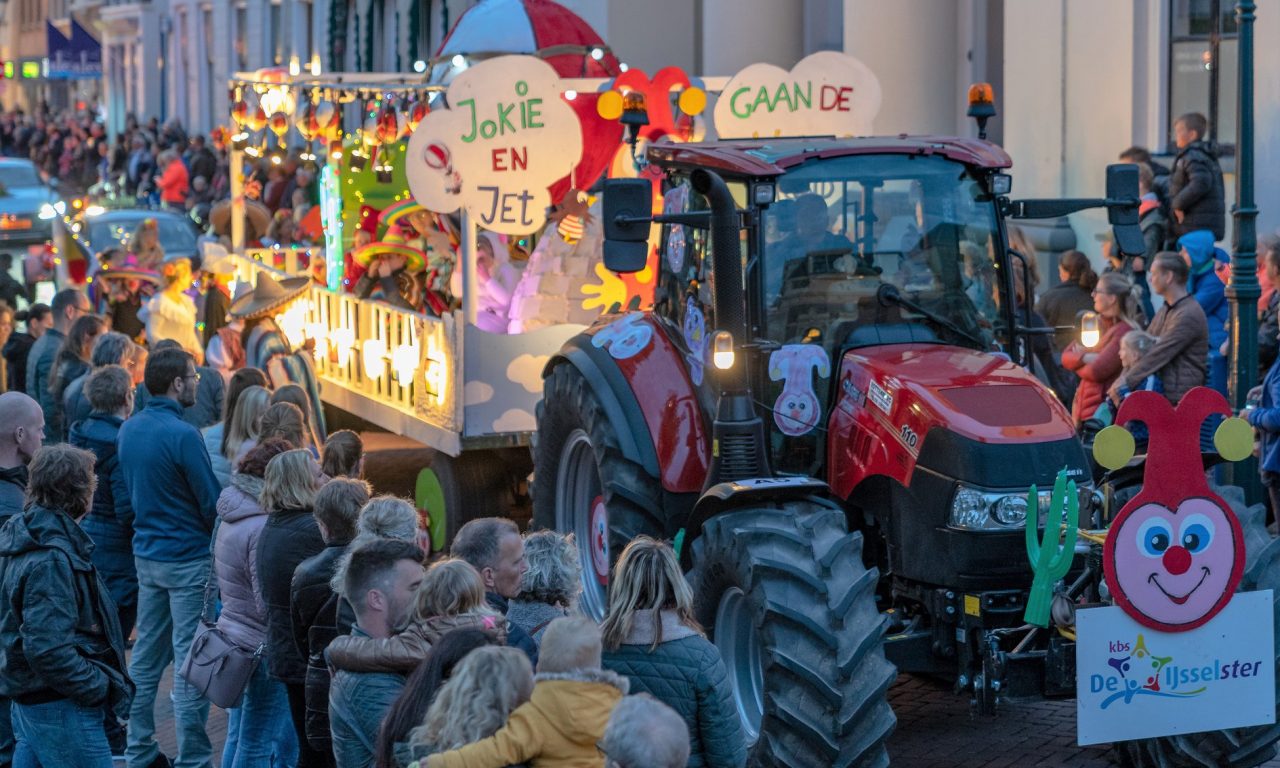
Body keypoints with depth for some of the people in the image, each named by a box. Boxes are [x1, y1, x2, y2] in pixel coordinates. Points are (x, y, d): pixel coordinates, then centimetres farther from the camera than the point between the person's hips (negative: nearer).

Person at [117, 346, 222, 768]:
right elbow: (212, 502, -15)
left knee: (147, 653, 14)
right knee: (190, 659, -2)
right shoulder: (182, 435, -19)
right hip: (188, 558, -8)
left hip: (146, 554, 8)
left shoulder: (128, 430, 5)